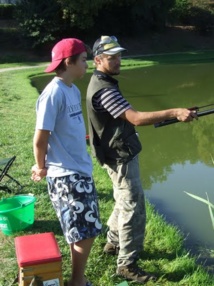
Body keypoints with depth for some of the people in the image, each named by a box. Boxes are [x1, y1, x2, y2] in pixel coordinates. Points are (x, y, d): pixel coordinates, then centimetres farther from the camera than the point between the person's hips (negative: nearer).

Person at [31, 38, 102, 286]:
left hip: (81, 170, 9)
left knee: (84, 232, 17)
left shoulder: (74, 90, 9)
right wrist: (41, 168, -4)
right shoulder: (54, 93, -19)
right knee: (84, 233, 1)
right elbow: (40, 138, -17)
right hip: (65, 175, -8)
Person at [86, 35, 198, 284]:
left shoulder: (101, 83, 9)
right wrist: (174, 113, -40)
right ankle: (127, 264, 5)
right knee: (133, 208, -5)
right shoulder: (103, 89, -25)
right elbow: (135, 118, -34)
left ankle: (114, 243, 38)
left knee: (124, 202, 22)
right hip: (121, 157, -11)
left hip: (119, 153, 11)